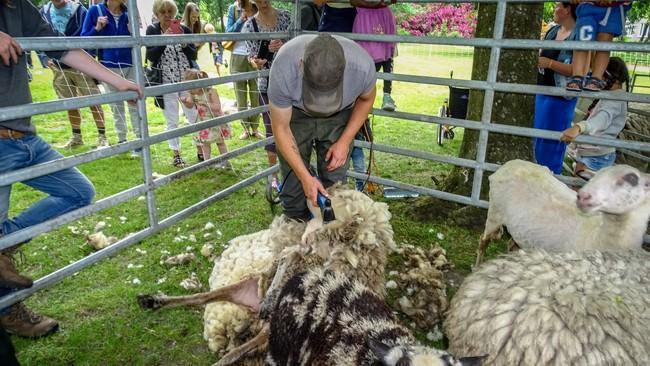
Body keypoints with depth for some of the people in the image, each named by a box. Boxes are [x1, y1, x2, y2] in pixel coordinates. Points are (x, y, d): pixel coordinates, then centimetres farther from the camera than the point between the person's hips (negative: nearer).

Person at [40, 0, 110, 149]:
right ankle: (76, 137, 26)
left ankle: (102, 137, 7)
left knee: (94, 102, -3)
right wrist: (46, 59, 2)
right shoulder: (44, 12, 4)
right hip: (59, 68, 4)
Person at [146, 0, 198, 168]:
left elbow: (194, 55, 1)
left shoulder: (184, 29, 4)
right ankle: (176, 154, 14)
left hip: (187, 80, 1)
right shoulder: (152, 30, 0)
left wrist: (183, 43, -16)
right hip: (166, 82, -1)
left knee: (194, 116, 4)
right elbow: (150, 57, -10)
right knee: (171, 121, 4)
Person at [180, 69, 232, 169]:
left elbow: (218, 107, -26)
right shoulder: (193, 94, -8)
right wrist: (185, 101, -18)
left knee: (219, 142, 11)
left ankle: (225, 161, 22)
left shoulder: (211, 92, -23)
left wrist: (206, 104, -36)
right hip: (203, 122, 4)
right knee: (204, 143, 6)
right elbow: (190, 105, 3)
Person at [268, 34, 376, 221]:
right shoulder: (283, 67, -37)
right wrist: (306, 177, -25)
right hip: (295, 114, 0)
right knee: (293, 178, -3)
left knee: (334, 181, -3)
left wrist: (344, 141, -13)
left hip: (339, 116, 1)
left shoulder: (363, 65, -34)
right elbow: (280, 128, -23)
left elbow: (366, 99, -7)